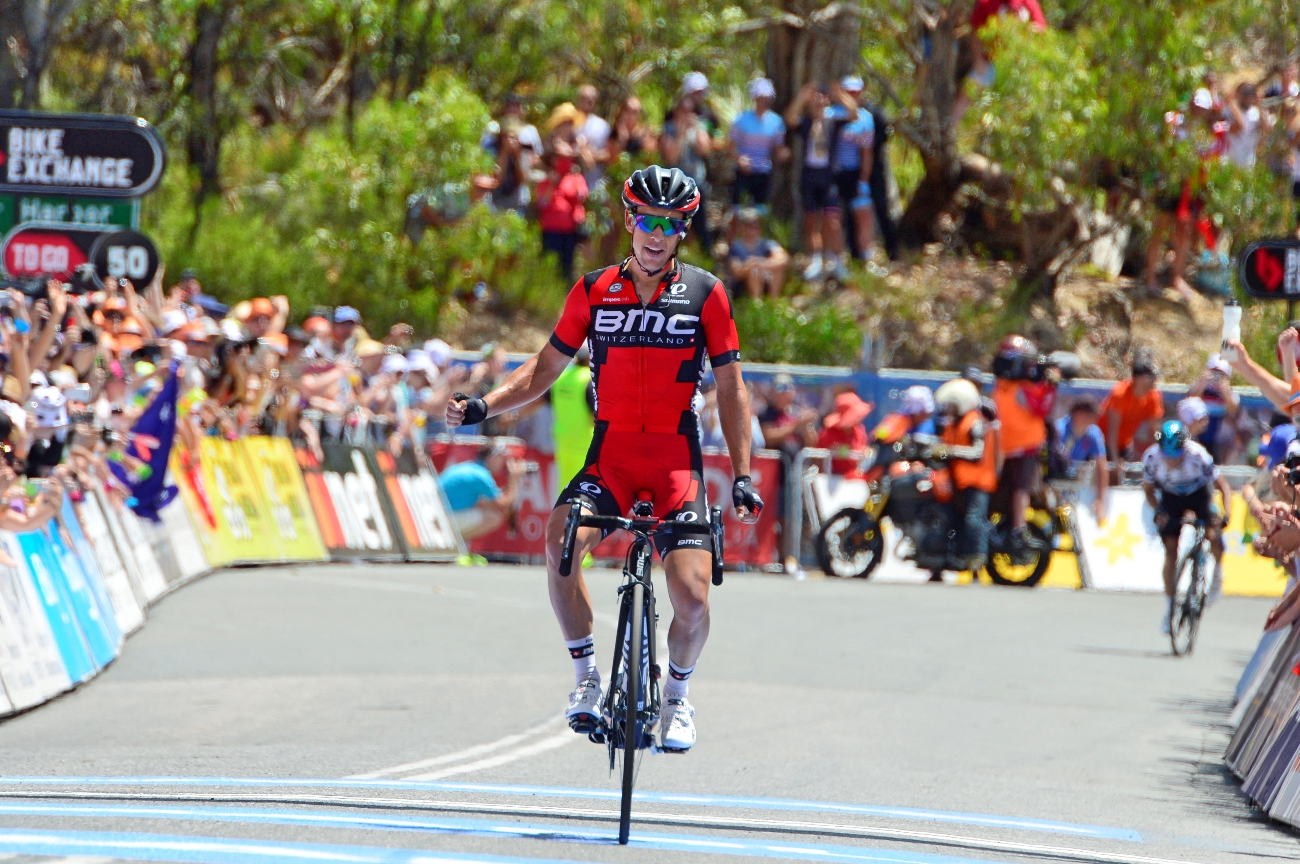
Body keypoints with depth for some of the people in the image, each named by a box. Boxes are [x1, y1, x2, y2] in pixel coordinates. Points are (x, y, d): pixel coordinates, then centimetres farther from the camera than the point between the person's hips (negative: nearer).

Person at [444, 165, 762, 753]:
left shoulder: (705, 294, 1)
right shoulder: (595, 291, 4)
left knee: (692, 594, -15)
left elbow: (730, 388, 6)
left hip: (677, 458, -1)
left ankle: (678, 694, 16)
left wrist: (742, 476, 0)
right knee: (560, 542, -29)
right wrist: (483, 406, -3)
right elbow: (547, 367, 12)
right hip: (610, 454, 1)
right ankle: (586, 677, -11)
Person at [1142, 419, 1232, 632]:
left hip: (1198, 494, -2)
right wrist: (1158, 512, -24)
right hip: (1171, 497, 2)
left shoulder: (1198, 456, -34)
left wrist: (1226, 515, -36)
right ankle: (1169, 605, 3)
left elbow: (1223, 487, -23)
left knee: (1213, 535, -25)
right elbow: (1148, 489, -8)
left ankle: (1218, 570, 7)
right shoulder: (1152, 457, -27)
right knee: (1170, 549, -9)